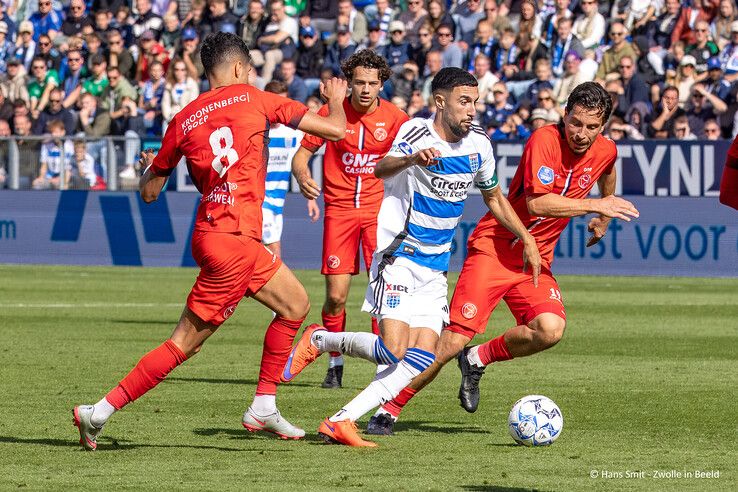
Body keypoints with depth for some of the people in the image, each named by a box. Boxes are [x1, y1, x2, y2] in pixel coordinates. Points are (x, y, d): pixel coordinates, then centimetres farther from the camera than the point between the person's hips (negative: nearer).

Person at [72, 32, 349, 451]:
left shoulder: (183, 121, 10)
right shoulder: (254, 100, -3)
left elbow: (149, 192, 17)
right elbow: (335, 130, -1)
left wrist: (149, 167, 39)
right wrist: (336, 99, 20)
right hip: (232, 242, -7)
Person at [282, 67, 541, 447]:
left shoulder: (478, 144, 5)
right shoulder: (417, 132, -16)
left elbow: (494, 197, 22)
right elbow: (382, 169, -37)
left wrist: (527, 239, 15)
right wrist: (411, 158, -58)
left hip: (435, 267, 7)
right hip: (398, 256, -7)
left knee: (421, 360, -4)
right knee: (393, 351, -20)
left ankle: (341, 421, -2)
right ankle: (318, 341, 6)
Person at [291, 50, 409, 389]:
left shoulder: (394, 119, -3)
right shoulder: (332, 113, -4)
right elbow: (300, 156, 2)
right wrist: (303, 178, -20)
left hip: (378, 208, 0)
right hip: (339, 210, 0)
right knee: (336, 295, -5)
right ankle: (335, 364, 15)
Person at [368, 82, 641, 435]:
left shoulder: (605, 152, 2)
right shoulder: (545, 140, -18)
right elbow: (537, 203, -29)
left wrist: (603, 219, 37)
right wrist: (595, 205, -26)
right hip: (493, 247, -5)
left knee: (551, 329, -23)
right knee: (454, 338, -13)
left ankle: (478, 359, 5)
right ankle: (388, 409, 2)